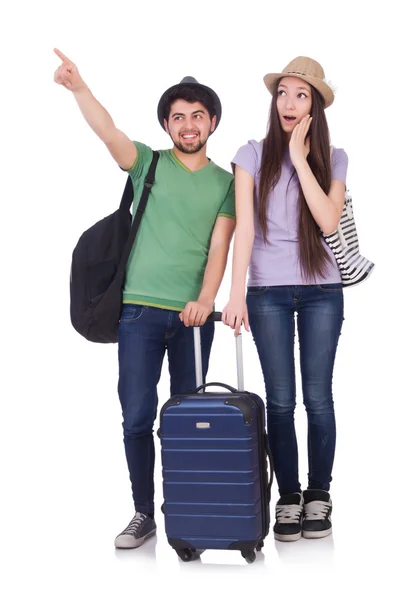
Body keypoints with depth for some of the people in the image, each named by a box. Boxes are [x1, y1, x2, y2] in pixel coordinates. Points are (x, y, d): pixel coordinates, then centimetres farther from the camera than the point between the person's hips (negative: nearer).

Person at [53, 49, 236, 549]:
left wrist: (205, 299, -16)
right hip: (140, 308, -1)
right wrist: (78, 88, -28)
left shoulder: (225, 183, 10)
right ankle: (143, 514, 12)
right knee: (137, 416, -1)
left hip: (192, 314, 1)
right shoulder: (149, 164, 7)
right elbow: (109, 133, -11)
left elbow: (219, 248, 0)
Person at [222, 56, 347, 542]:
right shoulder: (253, 155, 3)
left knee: (318, 397, 3)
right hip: (268, 291, 0)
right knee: (280, 400, 2)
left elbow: (329, 220, -11)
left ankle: (319, 496, 16)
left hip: (321, 290, 1)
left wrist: (299, 158, -10)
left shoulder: (332, 159, 6)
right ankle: (288, 497, 14)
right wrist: (236, 294, -13)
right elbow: (244, 227, -5)